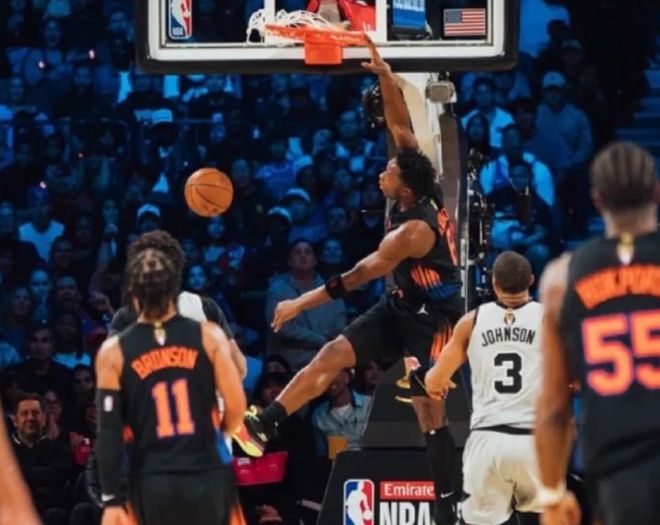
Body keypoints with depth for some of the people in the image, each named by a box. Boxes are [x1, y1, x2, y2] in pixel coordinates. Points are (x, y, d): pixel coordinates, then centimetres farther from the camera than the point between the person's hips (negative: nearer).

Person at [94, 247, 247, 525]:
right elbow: (236, 405, -3)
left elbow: (109, 433, -4)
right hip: (207, 476, 0)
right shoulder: (208, 336, -2)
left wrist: (111, 500, -1)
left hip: (152, 483, 0)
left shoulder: (114, 352, -1)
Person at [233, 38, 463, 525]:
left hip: (432, 317, -9)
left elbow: (359, 276, -22)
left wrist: (300, 304, -16)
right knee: (332, 355, -1)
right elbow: (402, 127, 2)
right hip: (404, 305, 9)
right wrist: (385, 77, -4)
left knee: (430, 411, -7)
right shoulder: (420, 191, -6)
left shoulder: (414, 230, -28)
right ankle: (261, 429, -4)